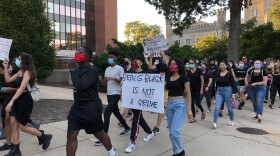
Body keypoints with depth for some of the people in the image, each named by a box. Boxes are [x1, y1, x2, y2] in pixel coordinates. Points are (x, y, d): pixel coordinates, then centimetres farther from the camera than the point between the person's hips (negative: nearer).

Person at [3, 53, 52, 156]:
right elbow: (8, 80, 18)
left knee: (22, 127, 0)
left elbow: (22, 88, -25)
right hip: (17, 100, 9)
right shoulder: (20, 71, 12)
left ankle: (45, 137, 17)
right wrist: (5, 67, 10)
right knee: (13, 124, 7)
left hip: (25, 100, -9)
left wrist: (11, 101, -31)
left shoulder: (27, 72, -16)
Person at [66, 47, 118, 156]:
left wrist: (73, 72, -15)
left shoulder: (91, 71, -18)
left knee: (99, 133, 11)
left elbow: (79, 86, -29)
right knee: (71, 135, 4)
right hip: (77, 106, 8)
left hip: (91, 107, -8)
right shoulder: (78, 70, 8)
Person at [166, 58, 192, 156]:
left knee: (175, 130, -14)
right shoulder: (168, 78, 11)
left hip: (180, 104, -6)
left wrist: (189, 109, -10)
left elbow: (188, 93, -5)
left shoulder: (183, 77, -4)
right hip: (169, 104, 6)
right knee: (171, 131, 10)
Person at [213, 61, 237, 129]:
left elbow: (233, 84, -8)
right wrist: (216, 92, 15)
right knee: (217, 107, -7)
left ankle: (232, 121, 35)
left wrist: (233, 94, -13)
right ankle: (214, 122, -6)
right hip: (219, 91, 3)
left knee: (229, 107, 13)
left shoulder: (229, 73, -8)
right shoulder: (218, 73, 4)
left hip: (227, 91, -3)